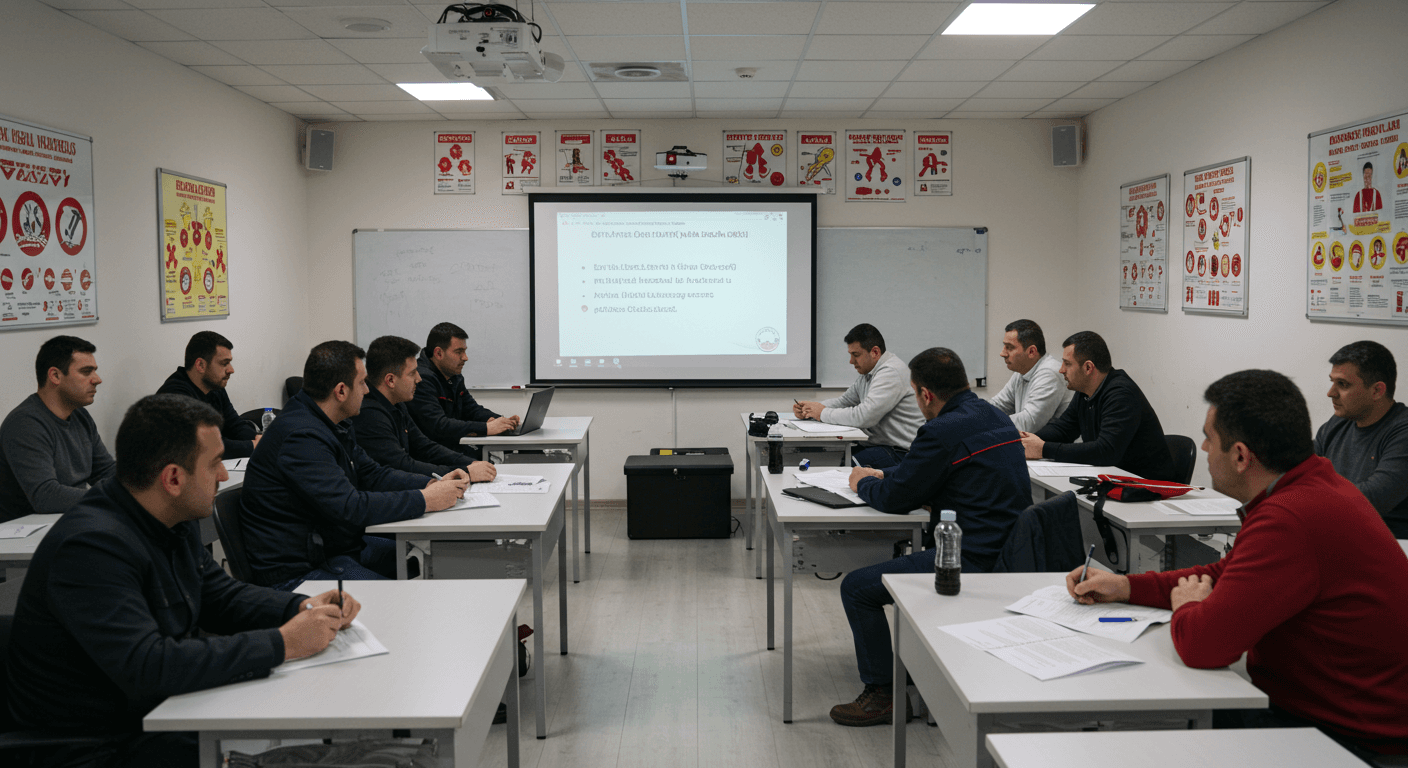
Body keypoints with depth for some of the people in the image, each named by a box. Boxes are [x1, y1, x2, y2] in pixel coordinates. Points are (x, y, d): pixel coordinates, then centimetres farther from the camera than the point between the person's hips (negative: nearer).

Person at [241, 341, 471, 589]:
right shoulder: (301, 437, -25)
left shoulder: (330, 426, 9)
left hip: (336, 545, 11)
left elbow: (372, 475, 13)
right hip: (298, 570, -11)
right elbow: (349, 508, -30)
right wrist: (425, 500, -23)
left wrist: (432, 483, -2)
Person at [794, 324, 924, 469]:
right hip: (875, 443, 10)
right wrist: (810, 408, 4)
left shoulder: (891, 372, -17)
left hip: (900, 452, -10)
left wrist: (824, 413, -12)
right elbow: (844, 400, 22)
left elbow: (863, 416, -25)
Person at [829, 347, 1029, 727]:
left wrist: (863, 483, 10)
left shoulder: (944, 431, -19)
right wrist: (885, 476, 22)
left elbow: (895, 500, -10)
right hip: (1008, 550, 10)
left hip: (973, 562, -10)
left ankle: (880, 694, 7)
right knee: (911, 553, 33)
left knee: (857, 587, -2)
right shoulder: (996, 417, 10)